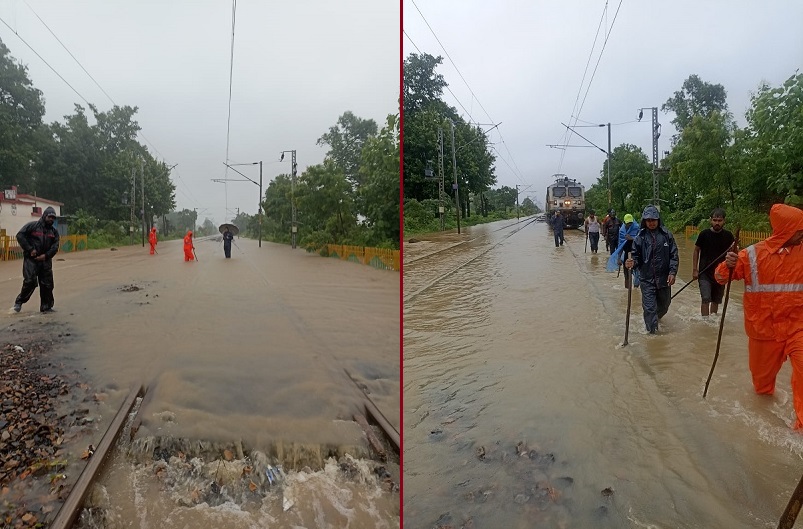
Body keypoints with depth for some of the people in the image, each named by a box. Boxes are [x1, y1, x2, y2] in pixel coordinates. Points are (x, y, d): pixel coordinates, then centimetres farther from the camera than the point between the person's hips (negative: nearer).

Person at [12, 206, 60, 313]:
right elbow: (20, 235, -8)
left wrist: (46, 255, -11)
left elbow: (55, 246, 4)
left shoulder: (54, 231, 12)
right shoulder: (32, 226, -2)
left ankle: (46, 306, 12)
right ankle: (19, 301, 9)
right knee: (30, 281, -12)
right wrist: (30, 249, -13)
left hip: (45, 260, 5)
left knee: (47, 284, 3)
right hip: (31, 259, -5)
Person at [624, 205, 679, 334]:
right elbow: (636, 256, 0)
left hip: (664, 278, 2)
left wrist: (672, 272, -10)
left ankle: (656, 318, 50)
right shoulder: (640, 237, -4)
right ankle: (653, 332, 7)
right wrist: (632, 263, -23)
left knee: (664, 305, 20)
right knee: (649, 308, -5)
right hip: (647, 279, -2)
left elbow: (674, 255, 0)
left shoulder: (666, 235, -3)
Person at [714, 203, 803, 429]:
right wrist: (727, 265, -30)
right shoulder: (753, 255, -12)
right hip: (764, 327, -1)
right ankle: (764, 393, 50)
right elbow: (721, 277, -10)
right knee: (762, 370, 17)